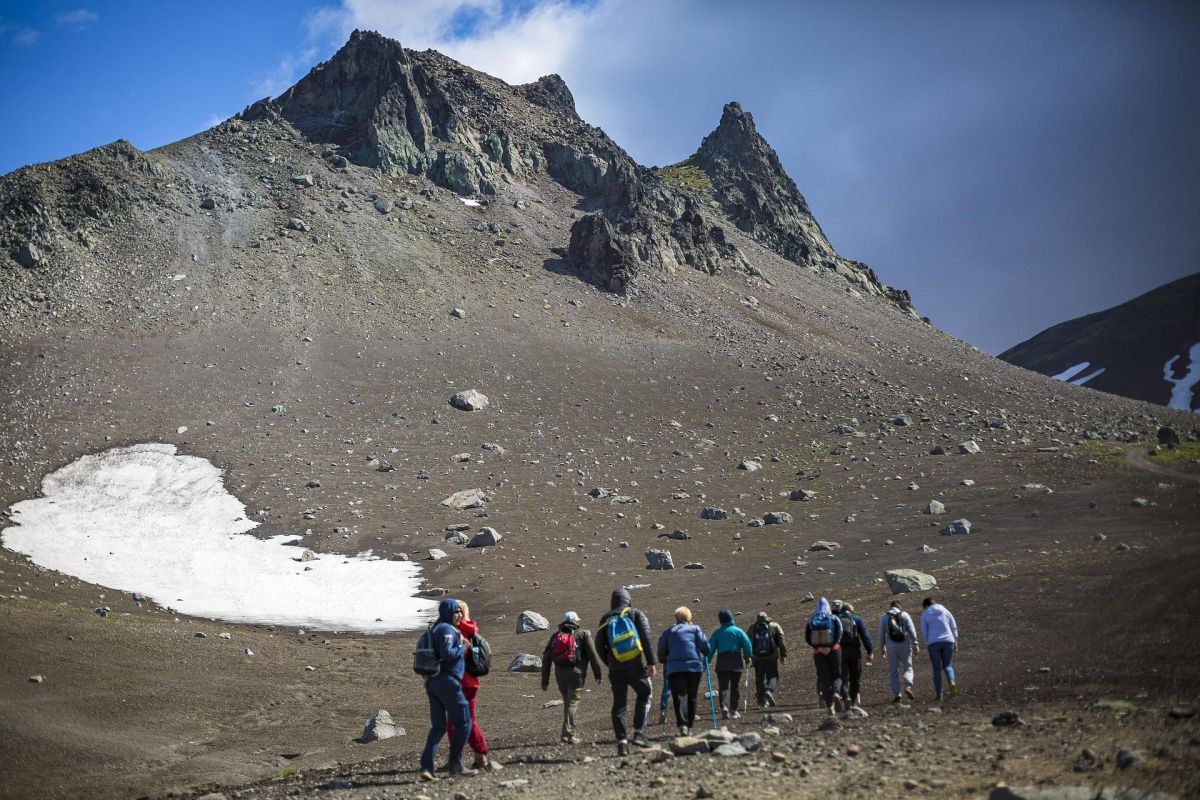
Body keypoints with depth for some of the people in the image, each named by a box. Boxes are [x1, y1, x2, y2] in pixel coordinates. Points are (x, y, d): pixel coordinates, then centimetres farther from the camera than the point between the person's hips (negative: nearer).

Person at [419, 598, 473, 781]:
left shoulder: (436, 629, 20)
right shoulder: (446, 629, -10)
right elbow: (446, 653, -23)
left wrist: (461, 645, 18)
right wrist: (463, 648, -7)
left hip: (432, 682, 9)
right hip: (447, 680, -9)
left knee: (438, 727, 8)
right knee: (463, 723, 1)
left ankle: (426, 766, -4)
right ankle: (456, 764, 2)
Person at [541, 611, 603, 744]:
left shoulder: (555, 636, 15)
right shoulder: (583, 634, 5)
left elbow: (546, 659, 10)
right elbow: (593, 655, -3)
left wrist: (545, 681, 12)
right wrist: (597, 675, 0)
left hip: (560, 674, 4)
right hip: (576, 673, -4)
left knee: (567, 702, 18)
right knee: (572, 703, -7)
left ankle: (569, 732, 19)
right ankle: (568, 734, -18)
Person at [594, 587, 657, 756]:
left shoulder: (606, 619, 14)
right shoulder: (637, 614, 6)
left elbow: (599, 645, 9)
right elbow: (646, 638, -7)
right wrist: (651, 662, -8)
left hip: (616, 669, 2)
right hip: (636, 665, -2)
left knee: (619, 704, 7)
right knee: (644, 695, 16)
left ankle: (622, 741, -3)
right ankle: (639, 733, 3)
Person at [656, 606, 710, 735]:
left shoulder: (668, 632, 18)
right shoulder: (695, 628, 14)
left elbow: (661, 653, 15)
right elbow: (705, 646, 2)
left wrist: (667, 661, 34)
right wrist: (705, 657, 22)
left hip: (674, 669, 0)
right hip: (694, 666, 0)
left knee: (680, 696, -9)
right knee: (691, 697, 13)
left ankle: (683, 725, -29)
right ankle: (689, 726, 15)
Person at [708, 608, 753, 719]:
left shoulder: (717, 632, 4)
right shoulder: (738, 631, 0)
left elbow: (710, 648, 0)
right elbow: (747, 644, -6)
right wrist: (747, 658, 8)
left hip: (722, 662, 0)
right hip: (736, 661, 0)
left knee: (723, 686, -1)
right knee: (735, 686, 10)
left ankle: (724, 707, -24)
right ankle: (733, 710, 12)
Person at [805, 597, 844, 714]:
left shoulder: (811, 621, 6)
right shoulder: (834, 619, 1)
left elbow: (807, 638, 0)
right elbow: (839, 634, -14)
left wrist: (817, 647, -2)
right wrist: (831, 646, -16)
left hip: (818, 652, 2)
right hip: (833, 651, -1)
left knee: (824, 678, 6)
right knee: (837, 675, 9)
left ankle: (829, 706, -1)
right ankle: (836, 693, -23)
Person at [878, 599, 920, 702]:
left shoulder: (884, 617, 9)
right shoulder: (904, 615, 4)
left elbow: (881, 634, 8)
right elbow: (911, 630, -2)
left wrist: (883, 648, 14)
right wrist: (915, 644, -1)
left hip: (891, 646, 1)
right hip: (904, 645, -1)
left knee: (893, 671, 6)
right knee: (907, 668, 9)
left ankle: (896, 695, 0)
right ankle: (908, 687, -15)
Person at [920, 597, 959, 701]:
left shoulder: (925, 615, 6)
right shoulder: (946, 611, 12)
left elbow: (924, 632, 2)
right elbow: (954, 628, 9)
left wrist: (927, 644, 14)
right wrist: (955, 643, 11)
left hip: (933, 643, -2)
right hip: (948, 641, 2)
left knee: (937, 669, 5)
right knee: (947, 666, 13)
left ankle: (939, 695, 0)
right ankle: (952, 682, -18)